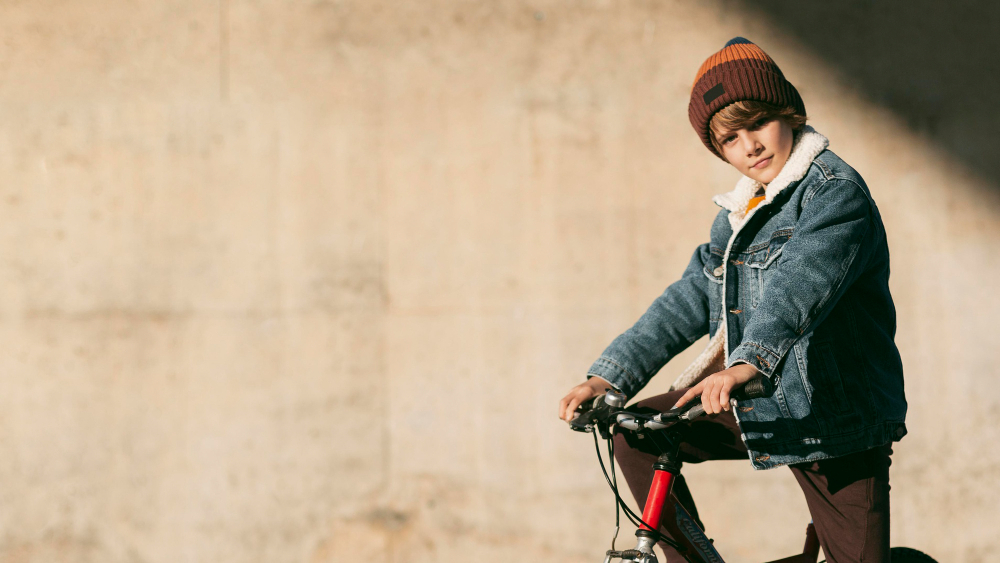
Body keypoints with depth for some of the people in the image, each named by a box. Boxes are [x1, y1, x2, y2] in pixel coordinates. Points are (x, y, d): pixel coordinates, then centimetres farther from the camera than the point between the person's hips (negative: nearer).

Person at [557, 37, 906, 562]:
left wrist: (748, 362, -48)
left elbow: (800, 285, -32)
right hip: (756, 410, 7)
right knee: (635, 432, -1)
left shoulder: (837, 193, -15)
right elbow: (688, 301, 10)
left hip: (832, 421, -7)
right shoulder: (739, 212, 11)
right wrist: (608, 375, -2)